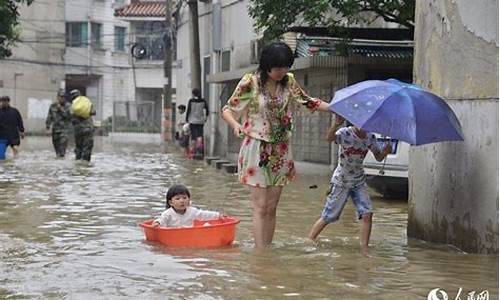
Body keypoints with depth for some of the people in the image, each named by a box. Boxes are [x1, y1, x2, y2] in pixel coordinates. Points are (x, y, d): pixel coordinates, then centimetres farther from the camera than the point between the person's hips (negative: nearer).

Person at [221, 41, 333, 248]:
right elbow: (227, 109, -3)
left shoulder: (289, 82, 3)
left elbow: (307, 102, 16)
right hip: (256, 150, -4)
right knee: (260, 207, -7)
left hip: (280, 152, 4)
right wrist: (235, 125, -25)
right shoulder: (250, 83, -9)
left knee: (271, 208, 7)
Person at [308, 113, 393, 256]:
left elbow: (378, 157, 4)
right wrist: (336, 124, -59)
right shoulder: (345, 133, -18)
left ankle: (365, 249, -3)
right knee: (328, 217, 0)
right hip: (341, 182, -4)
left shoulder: (370, 137, -2)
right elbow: (329, 138, -39)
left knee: (367, 214, -10)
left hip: (359, 181, 5)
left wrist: (385, 152, -20)